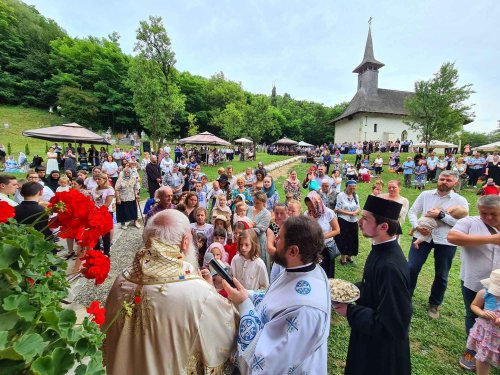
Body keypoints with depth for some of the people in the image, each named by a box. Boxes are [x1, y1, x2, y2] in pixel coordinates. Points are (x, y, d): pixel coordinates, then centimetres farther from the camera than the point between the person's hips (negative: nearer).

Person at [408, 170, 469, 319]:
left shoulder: (460, 201, -1)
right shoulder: (425, 194, 3)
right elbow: (412, 211, 2)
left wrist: (441, 215, -18)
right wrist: (417, 226, -13)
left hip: (446, 241, 0)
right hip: (423, 236, 0)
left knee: (441, 275, 14)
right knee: (411, 268, 0)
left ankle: (434, 304, 34)